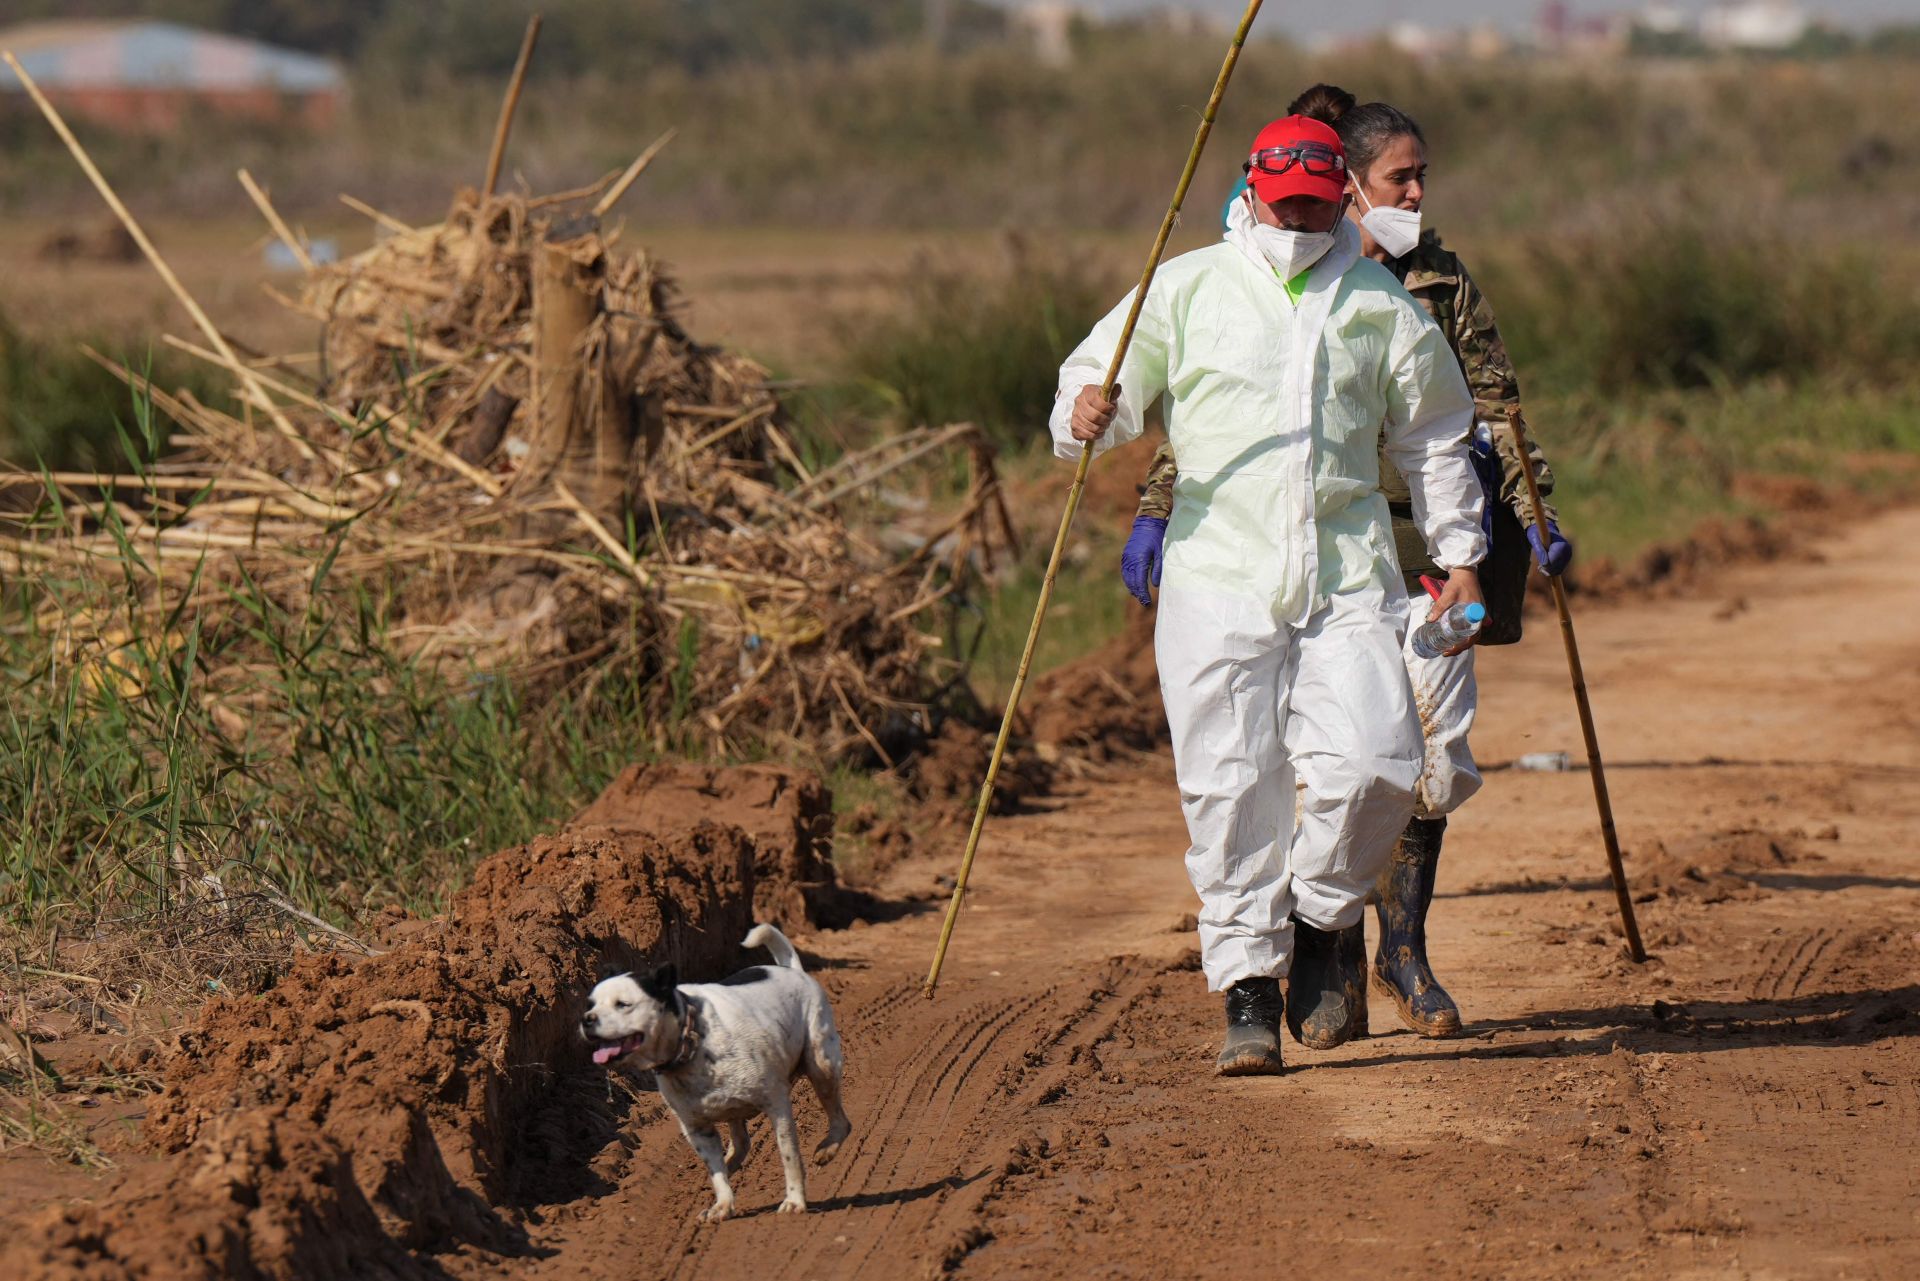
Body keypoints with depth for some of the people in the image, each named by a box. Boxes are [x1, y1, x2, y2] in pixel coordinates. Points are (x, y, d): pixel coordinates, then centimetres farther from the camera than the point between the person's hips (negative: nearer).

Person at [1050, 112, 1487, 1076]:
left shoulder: (1381, 307, 13)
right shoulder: (1185, 290, 8)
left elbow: (1432, 440, 22)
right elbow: (1102, 380, 8)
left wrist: (1459, 553, 17)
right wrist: (1084, 417, -15)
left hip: (1347, 576, 1)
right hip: (1218, 571, -1)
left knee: (1372, 761, -15)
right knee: (1229, 787, -5)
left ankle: (1324, 916, 12)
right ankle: (1248, 988, 4)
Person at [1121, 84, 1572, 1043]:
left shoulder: (1442, 282, 10)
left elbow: (1494, 408, 11)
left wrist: (1535, 515, 3)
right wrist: (1156, 511, -7)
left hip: (1424, 548, 3)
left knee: (1435, 747, -2)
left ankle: (1404, 947, 13)